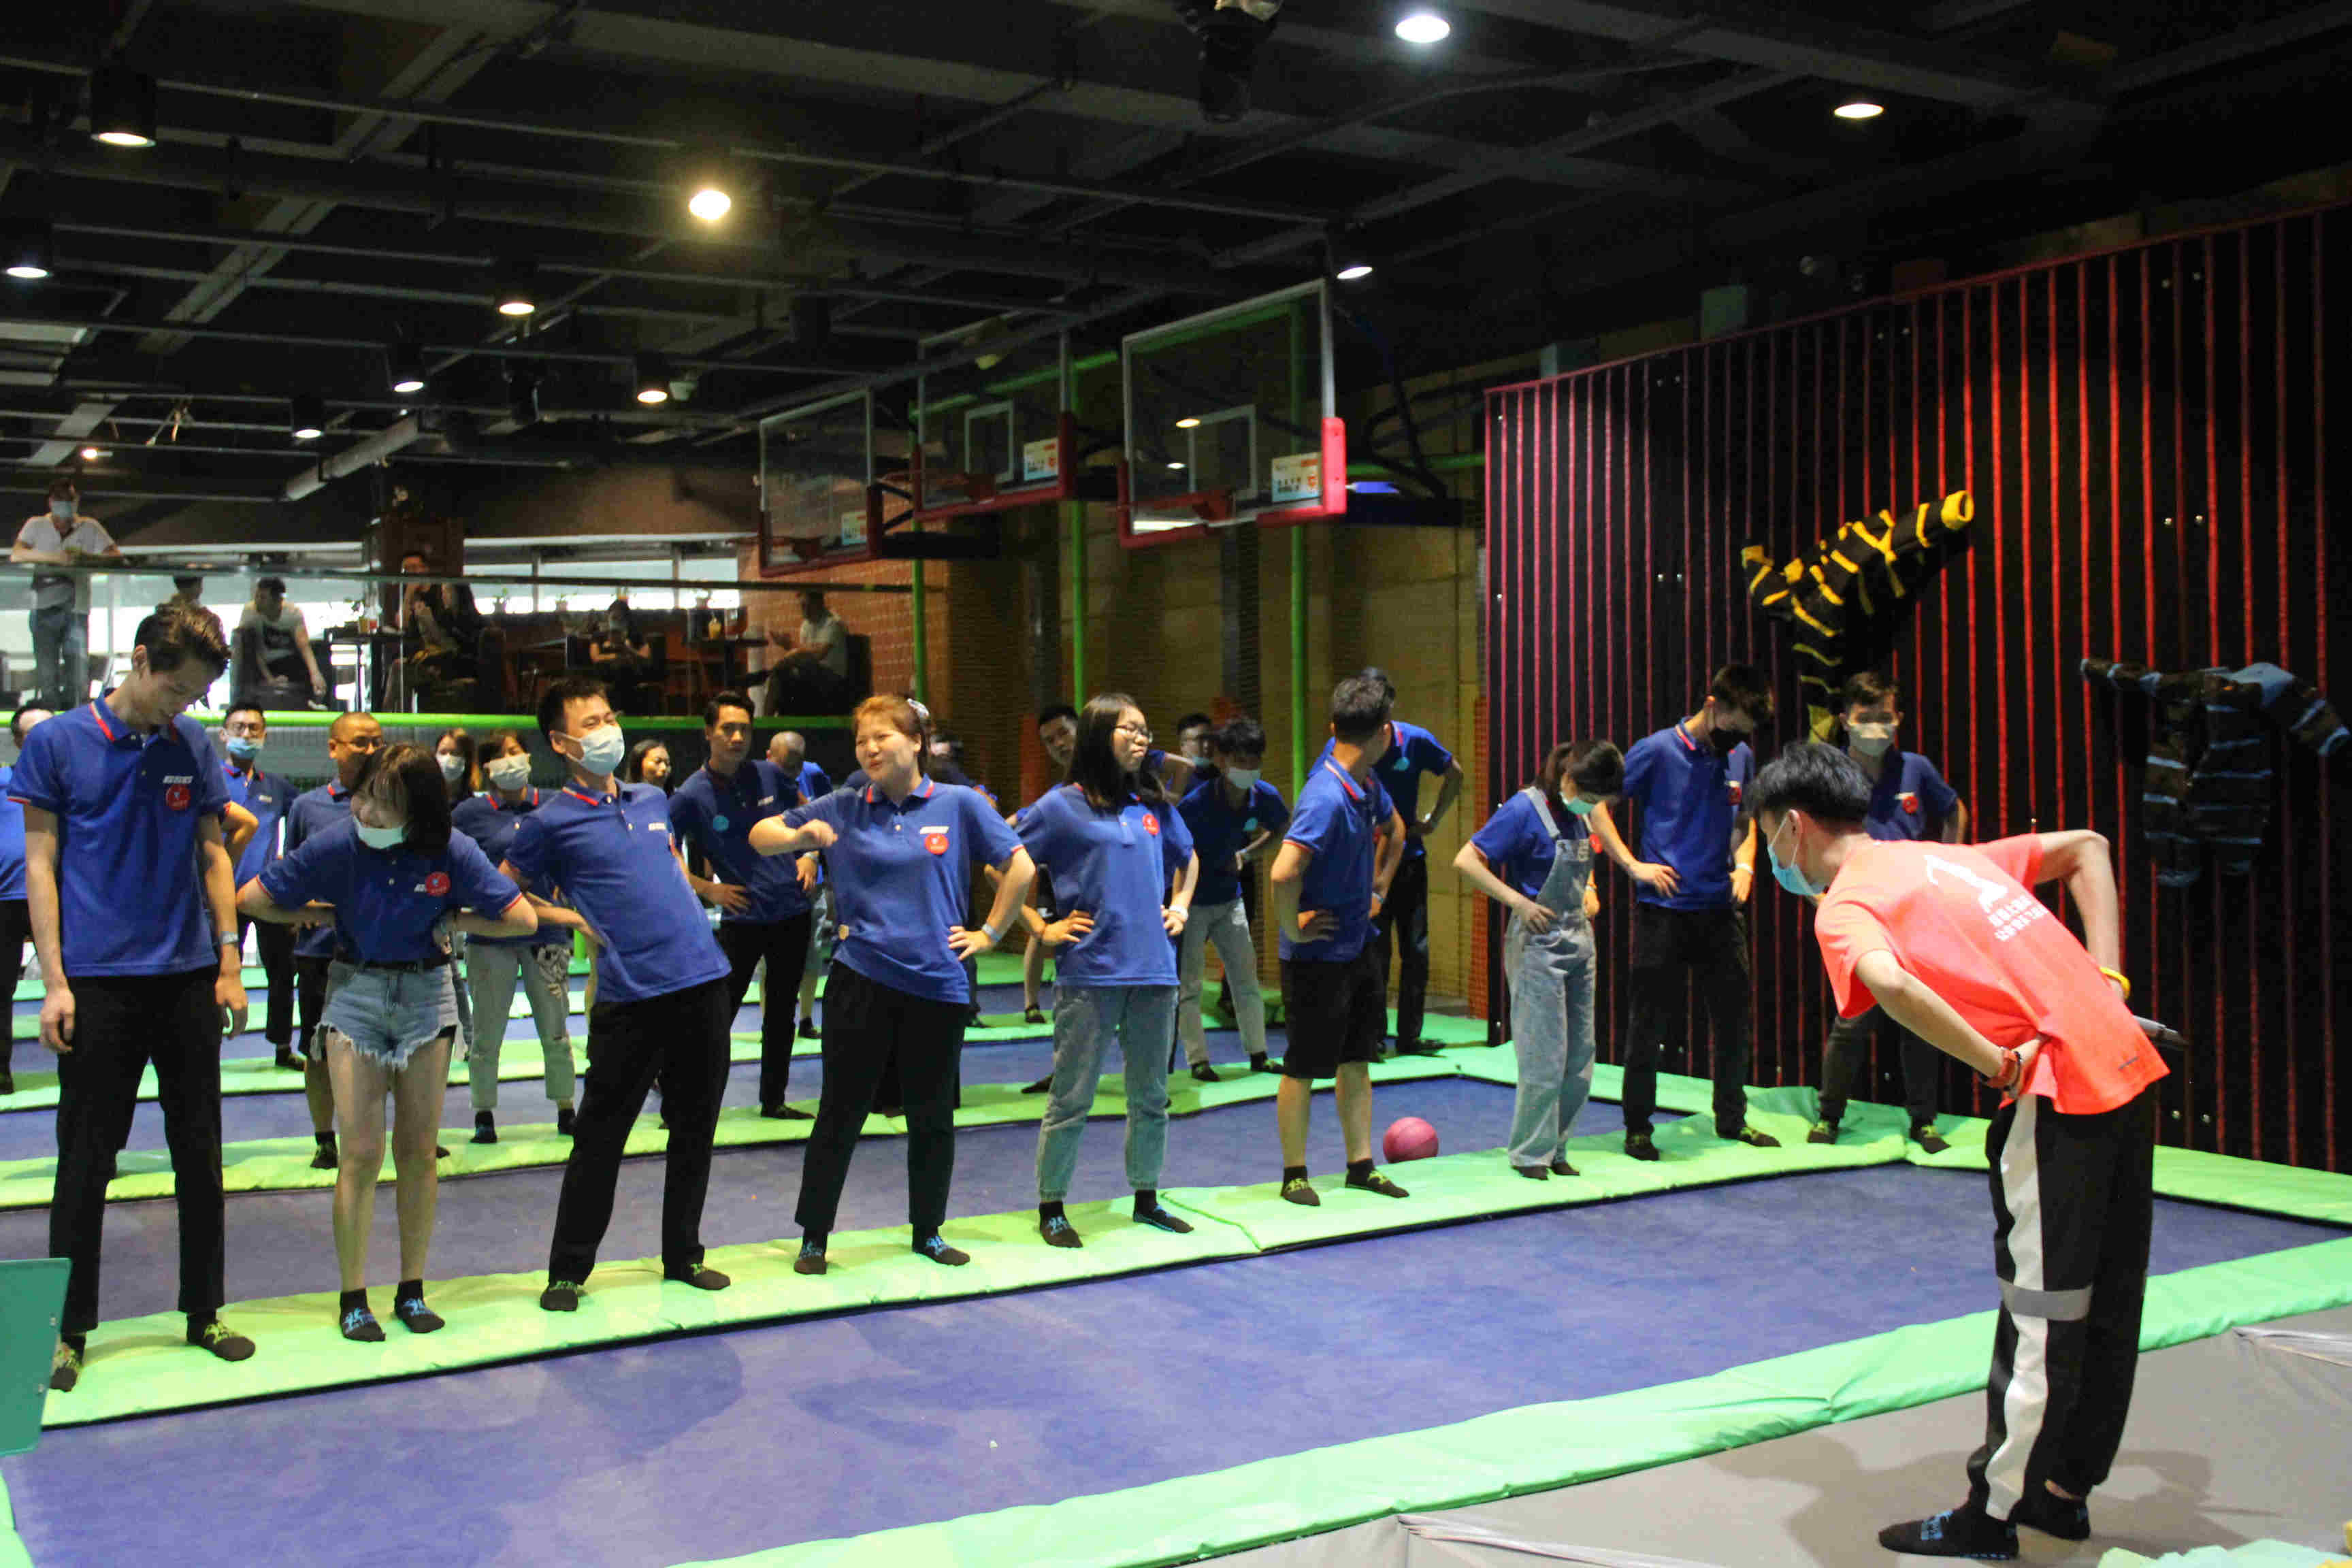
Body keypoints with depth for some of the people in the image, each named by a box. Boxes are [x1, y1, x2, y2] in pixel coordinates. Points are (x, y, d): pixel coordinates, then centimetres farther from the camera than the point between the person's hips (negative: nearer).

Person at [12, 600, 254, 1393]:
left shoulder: (193, 746, 5)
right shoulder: (57, 742, -3)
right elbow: (40, 863, -2)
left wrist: (230, 964, 4)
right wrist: (54, 982, -8)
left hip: (187, 979, 3)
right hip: (98, 983, -3)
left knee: (200, 1156, 10)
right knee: (86, 1162, 4)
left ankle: (204, 1313, 22)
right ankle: (70, 1329, 16)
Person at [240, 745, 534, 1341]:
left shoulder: (451, 853, -13)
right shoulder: (337, 845, -15)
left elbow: (523, 919, -11)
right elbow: (251, 900, -8)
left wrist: (451, 922, -7)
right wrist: (330, 916, -3)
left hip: (427, 994, 1)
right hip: (355, 992, -1)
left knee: (418, 1152, 5)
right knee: (361, 1153, -5)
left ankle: (412, 1291, 17)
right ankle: (353, 1297, 7)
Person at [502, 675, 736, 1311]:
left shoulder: (651, 800, 14)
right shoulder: (552, 822, -2)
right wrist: (574, 920, -4)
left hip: (703, 979, 5)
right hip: (629, 996, -5)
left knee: (695, 1130, 11)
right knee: (599, 1139, 0)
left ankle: (684, 1255, 25)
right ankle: (568, 1271, 13)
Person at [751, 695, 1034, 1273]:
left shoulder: (959, 805, 1)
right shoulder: (843, 809, 3)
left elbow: (1019, 866, 6)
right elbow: (760, 836, 9)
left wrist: (989, 933, 3)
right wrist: (802, 836, -12)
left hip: (938, 982, 0)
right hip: (861, 981, 0)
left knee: (932, 1116, 10)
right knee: (840, 1112, 3)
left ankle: (928, 1231, 26)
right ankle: (813, 1237, 14)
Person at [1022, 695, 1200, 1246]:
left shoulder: (1154, 805, 12)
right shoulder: (1063, 806, -4)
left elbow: (1188, 858, 30)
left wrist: (1180, 906, 15)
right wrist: (1042, 930, -6)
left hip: (1154, 973, 5)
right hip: (1090, 975, -5)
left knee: (1151, 1096, 13)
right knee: (1072, 1100, 0)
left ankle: (1146, 1199, 26)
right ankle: (1051, 1207, 12)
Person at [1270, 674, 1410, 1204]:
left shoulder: (1368, 786, 2)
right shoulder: (1327, 798, -27)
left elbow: (1394, 829, 25)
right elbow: (1283, 874, -37)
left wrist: (1379, 888, 18)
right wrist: (1294, 929, -24)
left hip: (1359, 948, 9)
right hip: (1318, 957, -9)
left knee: (1356, 1060, 15)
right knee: (1304, 1067, 5)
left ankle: (1361, 1166, 26)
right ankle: (1294, 1175, 18)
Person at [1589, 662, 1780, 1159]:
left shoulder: (1742, 758, 7)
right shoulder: (1656, 751, -9)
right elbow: (1595, 805, -6)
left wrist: (1744, 864, 4)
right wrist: (1633, 865, -12)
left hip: (1721, 909, 5)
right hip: (1663, 910, -5)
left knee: (1734, 1016, 11)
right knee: (1647, 1020, 2)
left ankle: (1732, 1119, 27)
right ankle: (1637, 1126, 13)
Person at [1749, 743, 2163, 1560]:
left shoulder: (1844, 905, -6)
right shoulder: (1945, 856, 19)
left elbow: (1890, 981, -29)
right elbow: (2085, 846, 27)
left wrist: (1998, 1064, -17)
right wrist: (2106, 979, 17)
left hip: (2059, 1095, -8)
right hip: (2129, 1066, 8)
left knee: (2039, 1316, 3)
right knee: (2106, 1304, 17)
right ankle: (2063, 1488, 32)